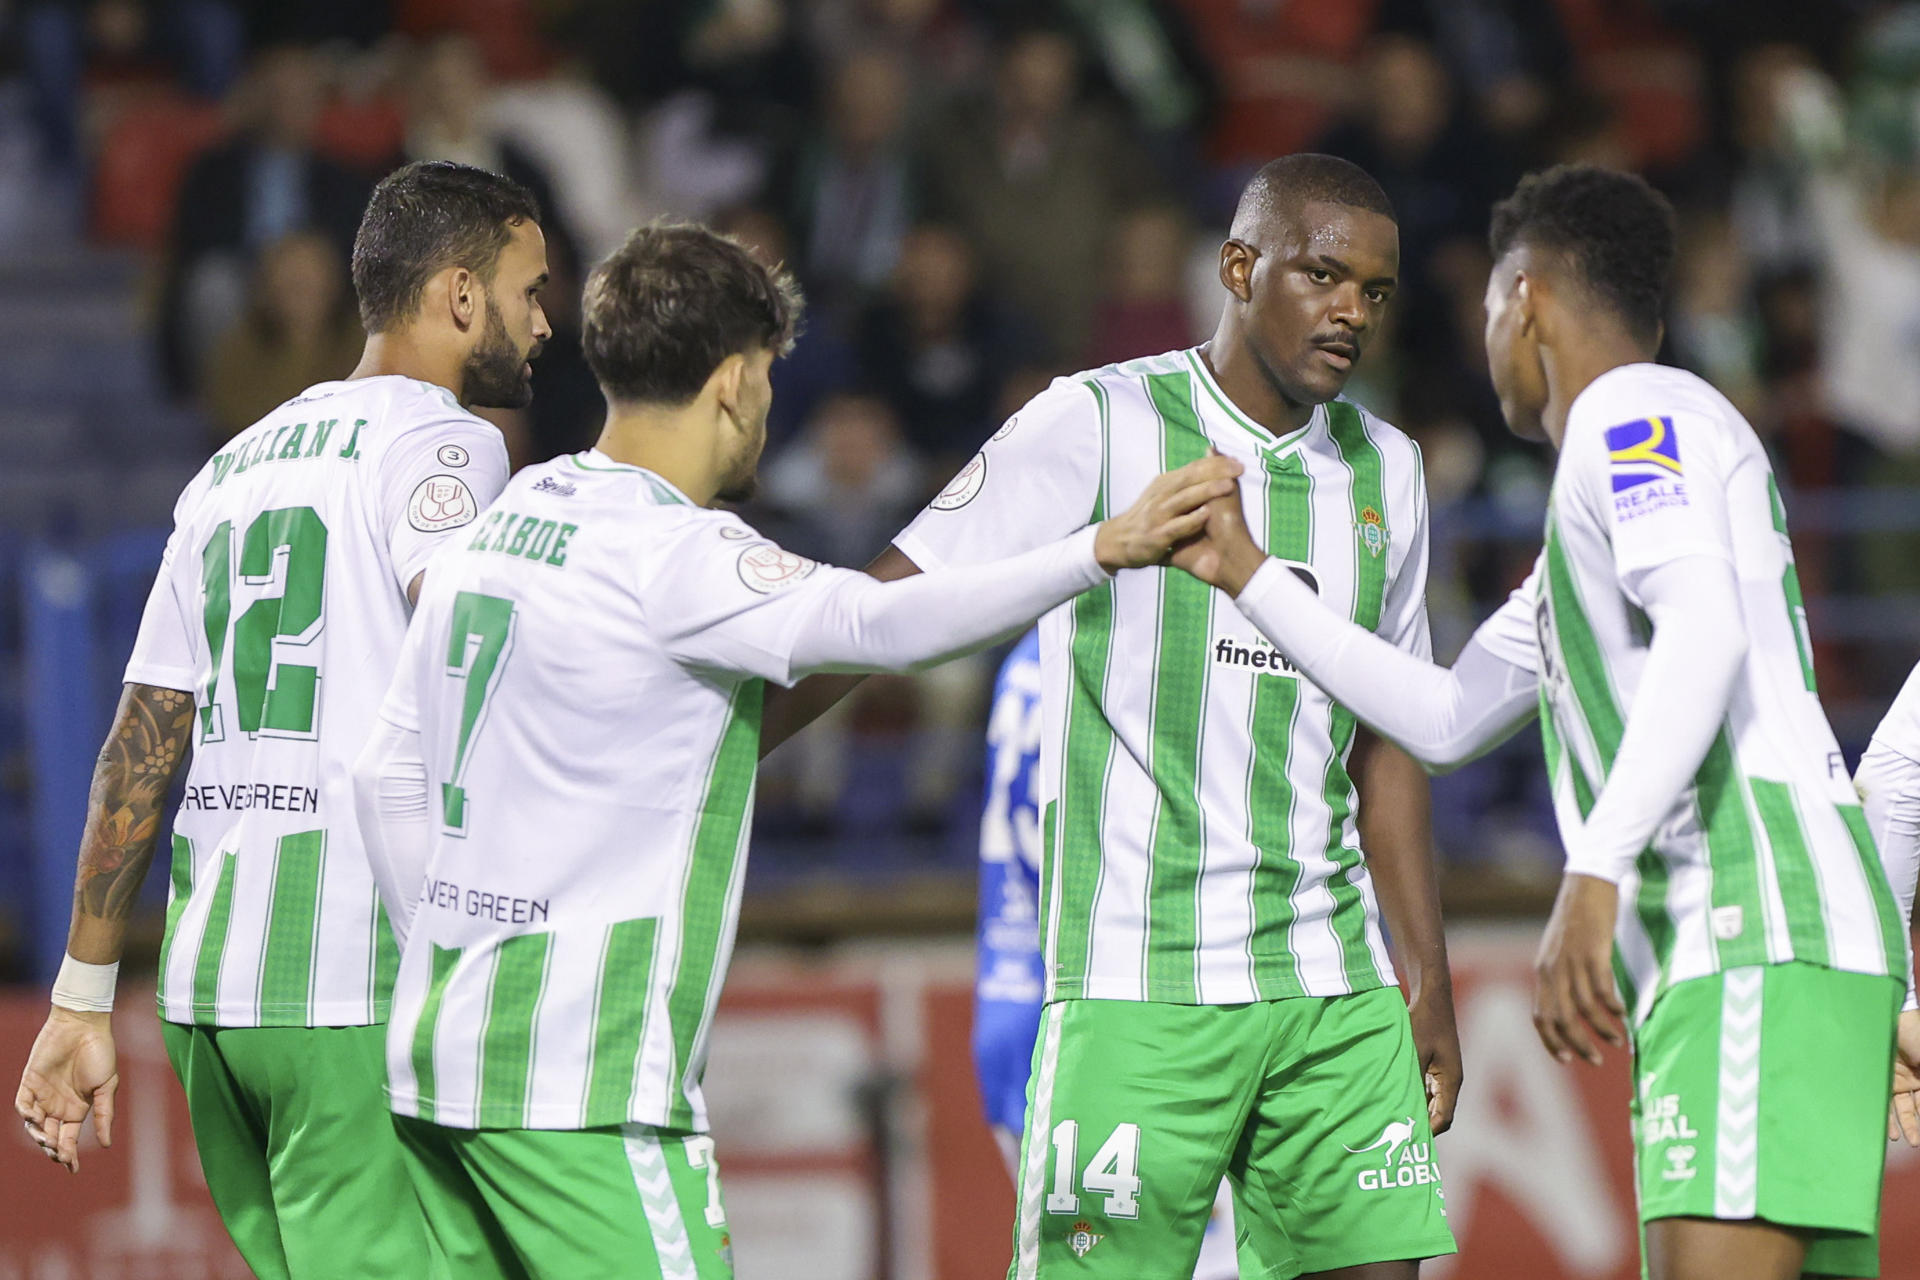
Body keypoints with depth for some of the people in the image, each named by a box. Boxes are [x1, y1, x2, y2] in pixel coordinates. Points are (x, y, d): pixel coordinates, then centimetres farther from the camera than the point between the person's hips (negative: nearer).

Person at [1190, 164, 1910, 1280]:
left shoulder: (1636, 412, -1)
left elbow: (1705, 632, -19)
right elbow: (1444, 720, 37)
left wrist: (1596, 875, -27)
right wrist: (1251, 578, 41)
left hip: (1761, 941, -10)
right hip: (1713, 968, 10)